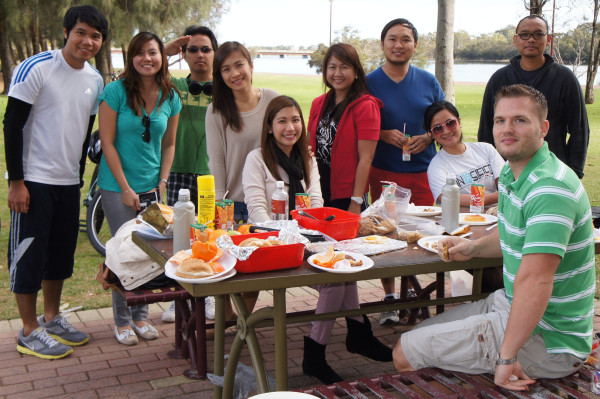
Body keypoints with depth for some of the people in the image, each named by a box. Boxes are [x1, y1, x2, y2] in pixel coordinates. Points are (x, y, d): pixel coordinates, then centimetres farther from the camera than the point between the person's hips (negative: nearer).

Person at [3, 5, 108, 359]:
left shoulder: (96, 80, 7)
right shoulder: (36, 68, -12)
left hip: (68, 183, 7)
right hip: (33, 180, -6)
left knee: (62, 253, 14)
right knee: (29, 254, 1)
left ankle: (52, 319, 30)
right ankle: (30, 332, 13)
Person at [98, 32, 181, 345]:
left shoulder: (170, 97, 2)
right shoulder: (116, 91, -9)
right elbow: (107, 142, -9)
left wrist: (162, 183, 1)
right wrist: (126, 188, -11)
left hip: (152, 186, 4)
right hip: (117, 186, -4)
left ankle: (140, 315, 23)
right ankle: (122, 320, 15)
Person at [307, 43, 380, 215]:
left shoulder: (366, 106, -9)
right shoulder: (318, 104, 10)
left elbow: (366, 158, -13)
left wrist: (356, 203, -17)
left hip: (347, 197, -5)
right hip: (317, 194, 5)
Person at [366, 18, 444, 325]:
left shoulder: (428, 82, 6)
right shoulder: (369, 83, 0)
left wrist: (427, 138, -8)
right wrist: (384, 135, -16)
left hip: (423, 171, 2)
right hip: (383, 172, -1)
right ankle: (390, 298, 17)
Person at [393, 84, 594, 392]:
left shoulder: (550, 190, -27)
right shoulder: (512, 172, 6)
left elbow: (535, 282, -34)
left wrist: (507, 357, -32)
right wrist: (474, 247, 7)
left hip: (547, 340, -10)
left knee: (405, 354, -7)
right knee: (415, 337, 18)